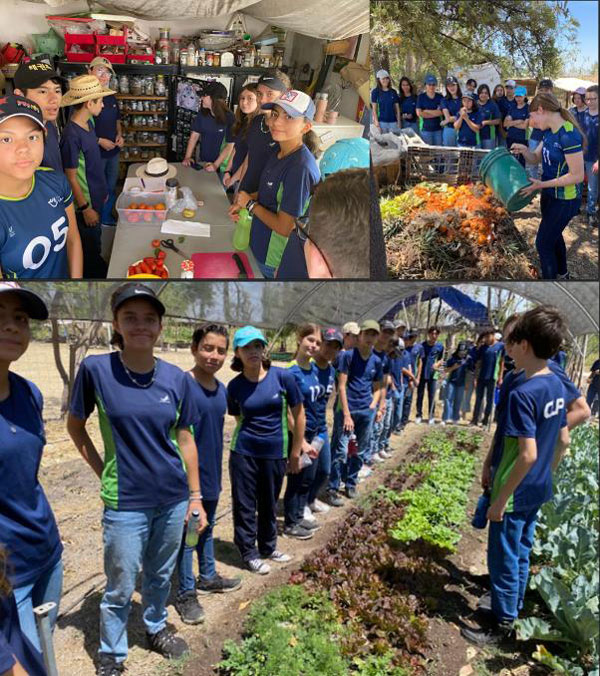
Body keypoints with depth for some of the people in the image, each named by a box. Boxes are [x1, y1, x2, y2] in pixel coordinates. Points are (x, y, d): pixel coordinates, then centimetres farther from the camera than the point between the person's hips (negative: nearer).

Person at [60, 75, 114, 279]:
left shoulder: (88, 123, 1)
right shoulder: (71, 135, -25)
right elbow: (71, 178, -20)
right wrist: (85, 209, -17)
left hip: (96, 198, 8)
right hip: (86, 204, -8)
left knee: (95, 246, 24)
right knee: (90, 251, 9)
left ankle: (98, 271, 41)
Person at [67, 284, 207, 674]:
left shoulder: (178, 379, -6)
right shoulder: (95, 369, -13)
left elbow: (185, 440, 1)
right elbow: (75, 425, 1)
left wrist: (196, 496, 4)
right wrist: (103, 471, -4)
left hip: (173, 498, 3)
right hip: (125, 502, -2)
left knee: (161, 576, 22)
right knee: (121, 588, 12)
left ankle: (156, 628, 47)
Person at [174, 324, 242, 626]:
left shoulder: (221, 389, 3)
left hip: (212, 476, 7)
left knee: (206, 529, 23)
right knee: (187, 533, 8)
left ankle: (208, 577, 41)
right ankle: (186, 594, 24)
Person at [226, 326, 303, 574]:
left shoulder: (282, 377, -9)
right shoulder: (235, 386, -6)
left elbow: (298, 416, -3)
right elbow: (239, 419, 9)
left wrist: (295, 453, 0)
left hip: (275, 454, 0)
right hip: (243, 453, 0)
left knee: (269, 504, 16)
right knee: (245, 505, 9)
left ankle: (268, 547, 38)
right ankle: (249, 552, 28)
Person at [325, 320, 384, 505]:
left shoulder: (377, 361, 8)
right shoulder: (347, 355, -8)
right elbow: (341, 386, -11)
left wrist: (373, 407, -1)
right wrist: (347, 414, -15)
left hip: (367, 412, 6)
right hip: (346, 409, -5)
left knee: (361, 451, 14)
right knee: (340, 451, -6)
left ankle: (351, 483, 30)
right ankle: (332, 489, 6)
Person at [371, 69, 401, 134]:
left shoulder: (393, 92, 10)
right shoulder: (375, 92, 2)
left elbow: (397, 108, 12)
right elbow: (374, 109, -2)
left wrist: (399, 122, 4)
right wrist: (376, 123, -11)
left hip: (393, 122, 3)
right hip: (382, 122, -3)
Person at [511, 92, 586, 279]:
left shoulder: (569, 136, -27)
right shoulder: (550, 132, 1)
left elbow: (577, 176, -26)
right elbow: (535, 159, 9)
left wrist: (541, 184, -26)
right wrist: (524, 150, -12)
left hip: (565, 200, -9)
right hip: (549, 195, 9)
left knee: (543, 243, -3)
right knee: (553, 235, 25)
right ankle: (562, 274, 46)